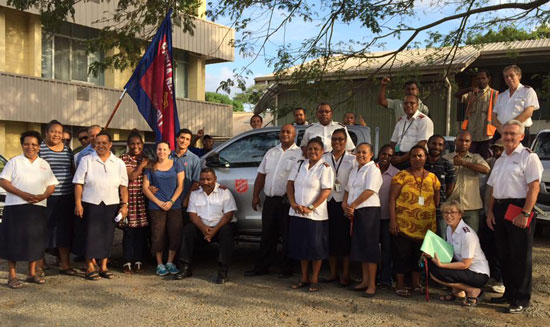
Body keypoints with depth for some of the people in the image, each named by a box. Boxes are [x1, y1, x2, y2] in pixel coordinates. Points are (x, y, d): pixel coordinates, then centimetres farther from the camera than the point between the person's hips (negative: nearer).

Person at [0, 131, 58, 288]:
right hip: (15, 207, -3)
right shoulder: (14, 162, 3)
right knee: (14, 240, -2)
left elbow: (52, 185, 11)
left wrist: (43, 196, -10)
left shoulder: (44, 164, 13)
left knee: (35, 240, 7)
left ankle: (32, 273, 19)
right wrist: (23, 194, -17)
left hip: (38, 208, 3)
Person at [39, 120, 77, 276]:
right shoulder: (40, 149, -2)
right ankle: (40, 261, 17)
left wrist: (75, 192, 15)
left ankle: (65, 264, 12)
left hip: (66, 197, 4)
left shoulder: (68, 150, 13)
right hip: (46, 197, -4)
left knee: (65, 231, 5)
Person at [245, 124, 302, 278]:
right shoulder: (271, 152, 17)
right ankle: (262, 267, 20)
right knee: (267, 235, 12)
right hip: (270, 200, 6)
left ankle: (287, 269, 13)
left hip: (287, 201, -6)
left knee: (287, 236, 1)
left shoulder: (300, 154, -3)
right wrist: (255, 195, 12)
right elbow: (261, 175, 18)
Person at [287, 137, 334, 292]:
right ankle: (304, 278, 23)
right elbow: (290, 184, 8)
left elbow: (326, 191, -13)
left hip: (316, 215, -5)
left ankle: (314, 280, 13)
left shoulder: (325, 168, -6)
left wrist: (310, 208, -18)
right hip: (297, 213, 5)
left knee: (315, 247, 1)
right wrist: (293, 203, -6)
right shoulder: (299, 165, 10)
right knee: (301, 246, 11)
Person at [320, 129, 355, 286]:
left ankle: (345, 275, 9)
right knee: (330, 238, 7)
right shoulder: (324, 159, 11)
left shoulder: (352, 160, 2)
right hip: (328, 203, 3)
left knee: (345, 239, 0)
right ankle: (333, 273, 19)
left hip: (344, 204, -3)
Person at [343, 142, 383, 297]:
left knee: (370, 247, -6)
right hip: (355, 211, 8)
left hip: (369, 210, -8)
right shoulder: (354, 169, 17)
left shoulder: (373, 169, -8)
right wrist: (345, 203, 2)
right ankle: (365, 280, 21)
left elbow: (370, 190, -17)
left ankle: (372, 284, -1)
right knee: (360, 246, 12)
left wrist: (352, 205, -14)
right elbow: (348, 189, 20)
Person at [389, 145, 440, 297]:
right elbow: (392, 198, -5)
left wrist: (436, 220, 10)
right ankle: (400, 285, 12)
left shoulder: (432, 177, 9)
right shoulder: (402, 176, -1)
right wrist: (392, 220, -11)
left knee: (419, 255, 12)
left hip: (426, 226, 3)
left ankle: (416, 283, 26)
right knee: (402, 255, 1)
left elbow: (437, 200, 15)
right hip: (403, 225, -3)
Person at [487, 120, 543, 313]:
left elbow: (534, 187, -14)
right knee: (504, 254, 13)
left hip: (518, 209, -8)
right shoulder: (500, 160, 18)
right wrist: (490, 211, 13)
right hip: (499, 209, 8)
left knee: (520, 256, -2)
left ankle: (521, 299, 7)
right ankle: (509, 293, 25)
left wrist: (525, 213, -20)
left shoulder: (528, 157, -6)